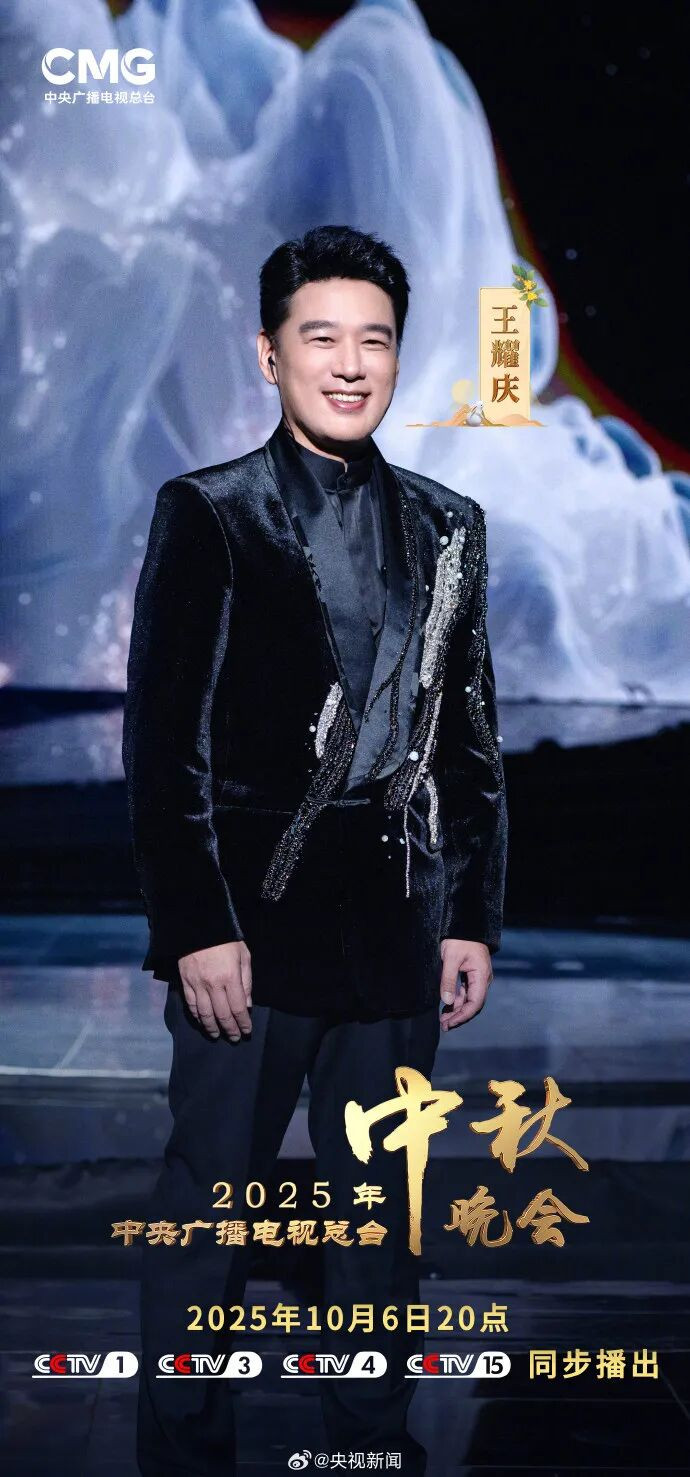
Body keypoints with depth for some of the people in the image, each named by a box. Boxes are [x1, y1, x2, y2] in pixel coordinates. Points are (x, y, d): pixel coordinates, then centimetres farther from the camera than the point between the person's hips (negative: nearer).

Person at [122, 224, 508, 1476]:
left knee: (378, 1209, 13)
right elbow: (164, 736, -6)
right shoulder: (207, 514, -2)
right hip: (251, 920, -4)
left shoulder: (448, 527, 10)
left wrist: (473, 916, 7)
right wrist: (197, 927, -11)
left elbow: (473, 738, 11)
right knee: (210, 1210, 4)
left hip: (399, 929, 4)